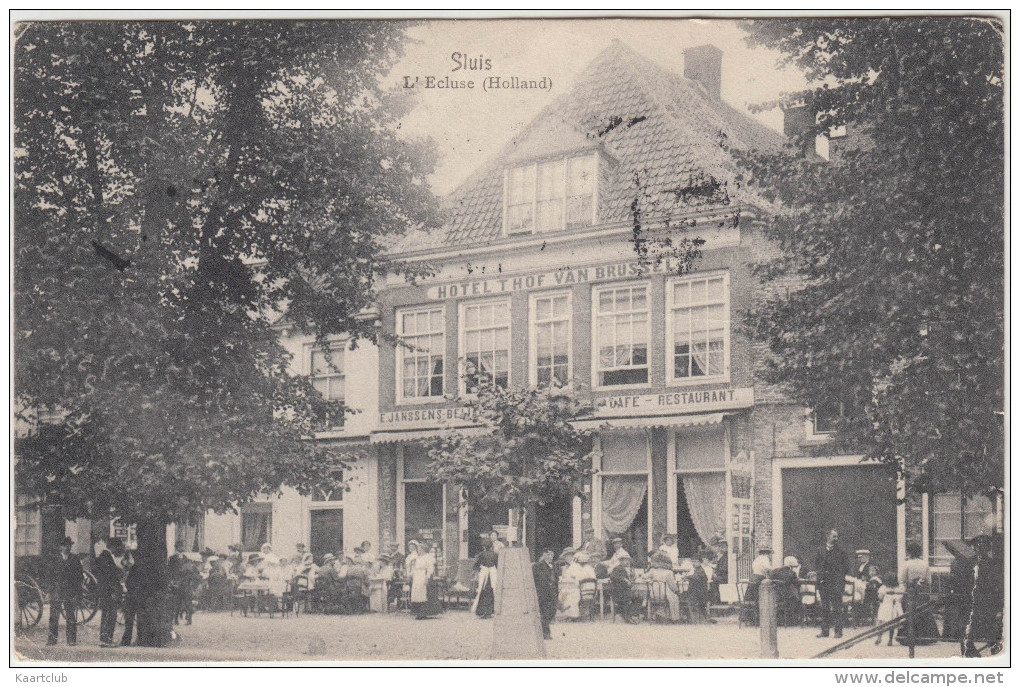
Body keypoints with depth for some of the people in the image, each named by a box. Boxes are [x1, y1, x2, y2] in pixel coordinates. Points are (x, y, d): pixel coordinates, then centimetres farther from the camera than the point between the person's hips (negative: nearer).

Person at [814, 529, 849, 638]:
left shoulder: (841, 552, 4)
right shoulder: (820, 551, 12)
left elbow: (846, 568, 5)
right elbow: (816, 566, 16)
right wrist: (820, 574, 0)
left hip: (836, 583, -3)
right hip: (823, 582, 3)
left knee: (837, 608, -5)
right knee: (824, 608, 6)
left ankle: (838, 630, -2)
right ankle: (825, 630, 11)